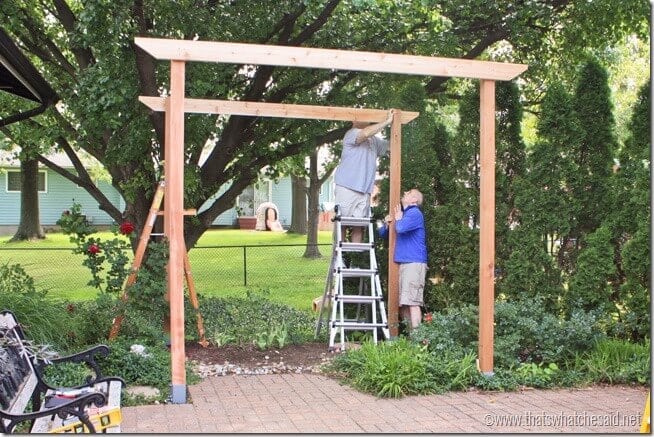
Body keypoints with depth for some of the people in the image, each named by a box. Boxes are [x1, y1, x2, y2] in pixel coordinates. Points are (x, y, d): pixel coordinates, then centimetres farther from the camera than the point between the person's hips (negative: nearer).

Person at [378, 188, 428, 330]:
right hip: (403, 263, 10)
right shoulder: (404, 213, 25)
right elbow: (383, 233, 28)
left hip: (414, 263, -10)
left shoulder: (415, 213, -4)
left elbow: (401, 228, -24)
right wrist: (387, 224, 7)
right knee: (403, 304, 9)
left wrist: (398, 219, -2)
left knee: (412, 302, -14)